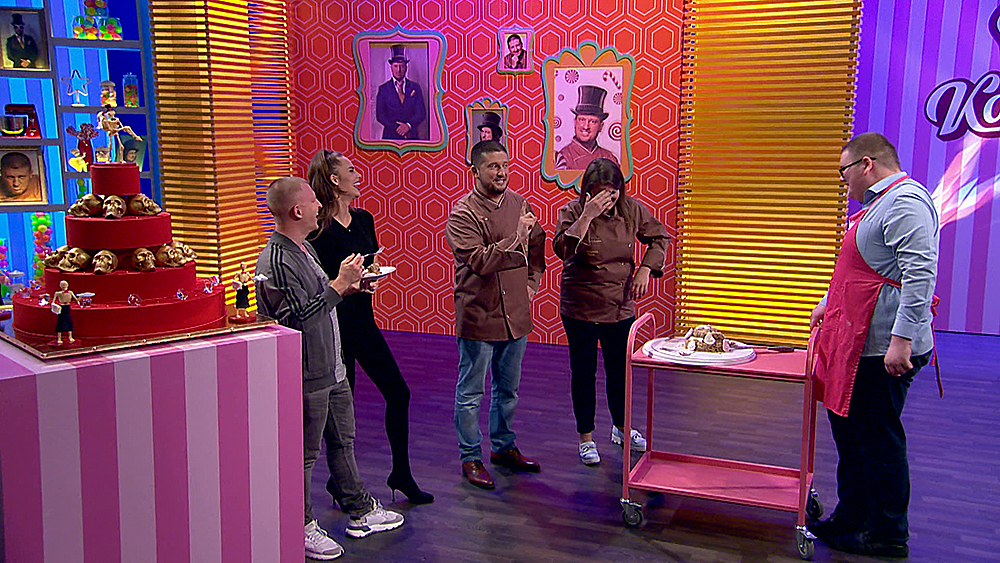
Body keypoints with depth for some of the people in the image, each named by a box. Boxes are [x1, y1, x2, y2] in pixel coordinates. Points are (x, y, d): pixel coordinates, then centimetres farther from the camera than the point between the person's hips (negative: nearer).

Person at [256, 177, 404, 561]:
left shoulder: (303, 248, 10)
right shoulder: (276, 262, -22)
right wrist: (339, 284, -21)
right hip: (306, 375, -10)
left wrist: (347, 286, 6)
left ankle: (361, 512, 33)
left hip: (331, 367, 10)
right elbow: (298, 319, -26)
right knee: (303, 454, 4)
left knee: (344, 440, 19)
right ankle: (301, 528, 20)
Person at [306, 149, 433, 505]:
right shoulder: (318, 229, -15)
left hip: (363, 320, 7)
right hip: (334, 325, -7)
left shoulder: (363, 219, 7)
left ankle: (401, 473, 22)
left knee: (398, 393, 8)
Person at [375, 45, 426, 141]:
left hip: (412, 136, 1)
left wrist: (408, 125, -13)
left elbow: (421, 113, 3)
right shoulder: (383, 89, 5)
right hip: (391, 136, -1)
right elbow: (380, 115, -1)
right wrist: (397, 128, -13)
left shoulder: (415, 87, 10)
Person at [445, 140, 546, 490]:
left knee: (508, 389, 19)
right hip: (478, 316, -6)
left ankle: (504, 447, 35)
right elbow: (481, 261, -24)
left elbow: (537, 244, 20)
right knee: (471, 393, 6)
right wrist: (516, 236, -25)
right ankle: (470, 458, 20)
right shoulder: (462, 214, -14)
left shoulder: (519, 204, 5)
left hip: (516, 313, 6)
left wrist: (533, 281, 11)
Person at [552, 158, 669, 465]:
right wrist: (587, 216, -35)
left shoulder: (632, 210, -5)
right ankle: (586, 437, 23)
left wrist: (645, 270, -4)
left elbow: (659, 238, 10)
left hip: (620, 306, 3)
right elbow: (562, 249, -29)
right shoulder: (573, 211, -13)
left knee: (619, 370, 16)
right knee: (584, 372, 7)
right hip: (580, 308, -3)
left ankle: (620, 428, 38)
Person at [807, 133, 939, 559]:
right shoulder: (878, 203, 19)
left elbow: (919, 276, -25)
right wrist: (829, 303, 33)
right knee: (849, 430, 16)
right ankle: (851, 519, 29)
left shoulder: (906, 203, -16)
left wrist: (902, 339, -29)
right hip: (856, 343, 11)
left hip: (881, 349, -11)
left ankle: (887, 536, 13)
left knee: (878, 440, -1)